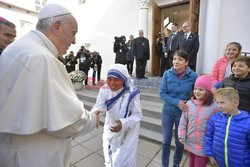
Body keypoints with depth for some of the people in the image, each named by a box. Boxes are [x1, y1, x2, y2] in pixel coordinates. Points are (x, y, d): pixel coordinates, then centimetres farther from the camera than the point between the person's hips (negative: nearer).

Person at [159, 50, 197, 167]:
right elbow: (162, 93, -10)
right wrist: (176, 102, -21)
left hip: (183, 112, 0)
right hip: (168, 111, 0)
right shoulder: (167, 74, -11)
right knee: (166, 140, 13)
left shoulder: (193, 76, -11)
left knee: (179, 141, 17)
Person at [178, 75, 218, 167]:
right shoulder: (189, 103, -6)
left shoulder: (214, 106, -15)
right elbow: (183, 121, 0)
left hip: (204, 146, -3)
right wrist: (181, 135, -2)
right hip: (190, 142, 4)